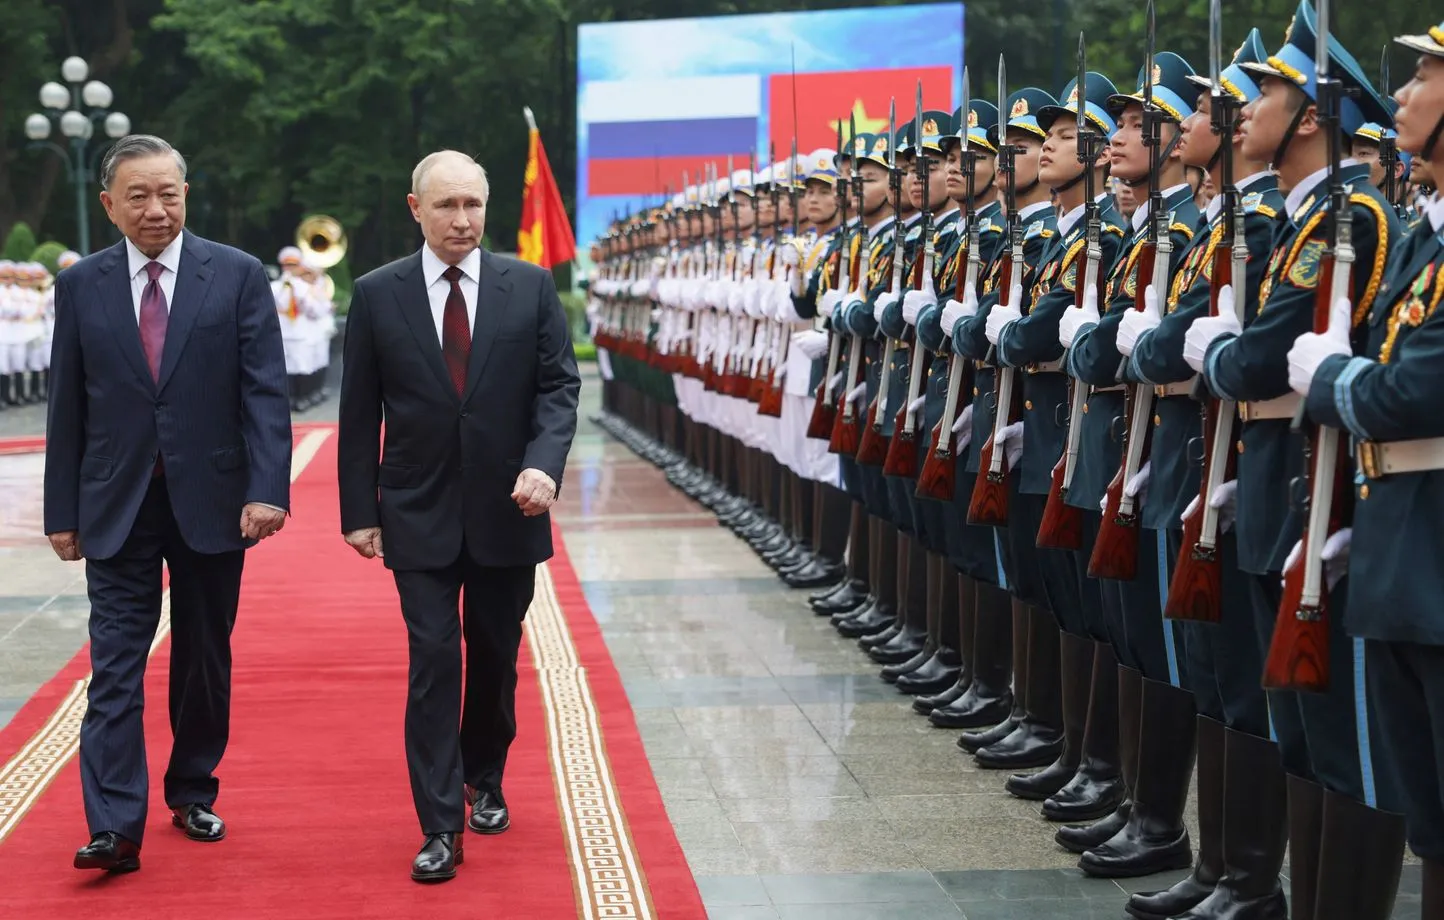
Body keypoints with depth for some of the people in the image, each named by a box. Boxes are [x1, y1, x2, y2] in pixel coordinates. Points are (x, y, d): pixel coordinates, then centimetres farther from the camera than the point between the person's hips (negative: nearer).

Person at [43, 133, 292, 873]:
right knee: (116, 665, -6)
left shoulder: (238, 276, -2)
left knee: (205, 660, 11)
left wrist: (267, 490, -17)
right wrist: (62, 511, 3)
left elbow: (264, 392, -6)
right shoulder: (80, 286, 3)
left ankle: (193, 794, 28)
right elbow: (67, 409, 5)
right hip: (116, 506, 0)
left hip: (210, 501, 0)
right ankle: (115, 828, -9)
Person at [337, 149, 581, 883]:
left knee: (495, 659, 14)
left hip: (507, 511, 2)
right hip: (420, 513, -1)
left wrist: (544, 464, -19)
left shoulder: (530, 287, 0)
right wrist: (359, 512, -1)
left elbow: (558, 385, -1)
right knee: (434, 662, -6)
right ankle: (441, 827, -4)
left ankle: (484, 781, 36)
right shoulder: (377, 295, -1)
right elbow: (360, 413, 2)